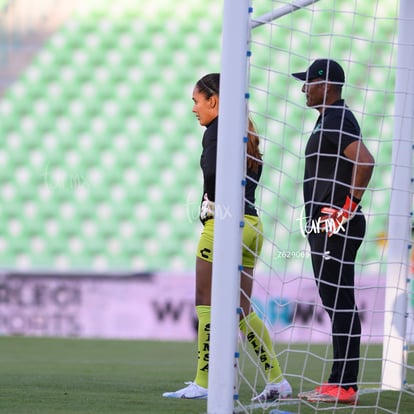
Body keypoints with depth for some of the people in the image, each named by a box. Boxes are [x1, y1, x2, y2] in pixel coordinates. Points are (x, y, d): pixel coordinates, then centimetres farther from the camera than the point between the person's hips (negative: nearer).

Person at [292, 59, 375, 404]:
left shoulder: (337, 121, -14)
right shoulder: (330, 119, 19)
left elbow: (365, 161, -28)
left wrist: (349, 208, -22)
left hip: (335, 226, -11)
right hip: (327, 229, 11)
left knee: (341, 304, -9)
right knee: (336, 304, 12)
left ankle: (345, 387, -9)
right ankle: (340, 384, 16)